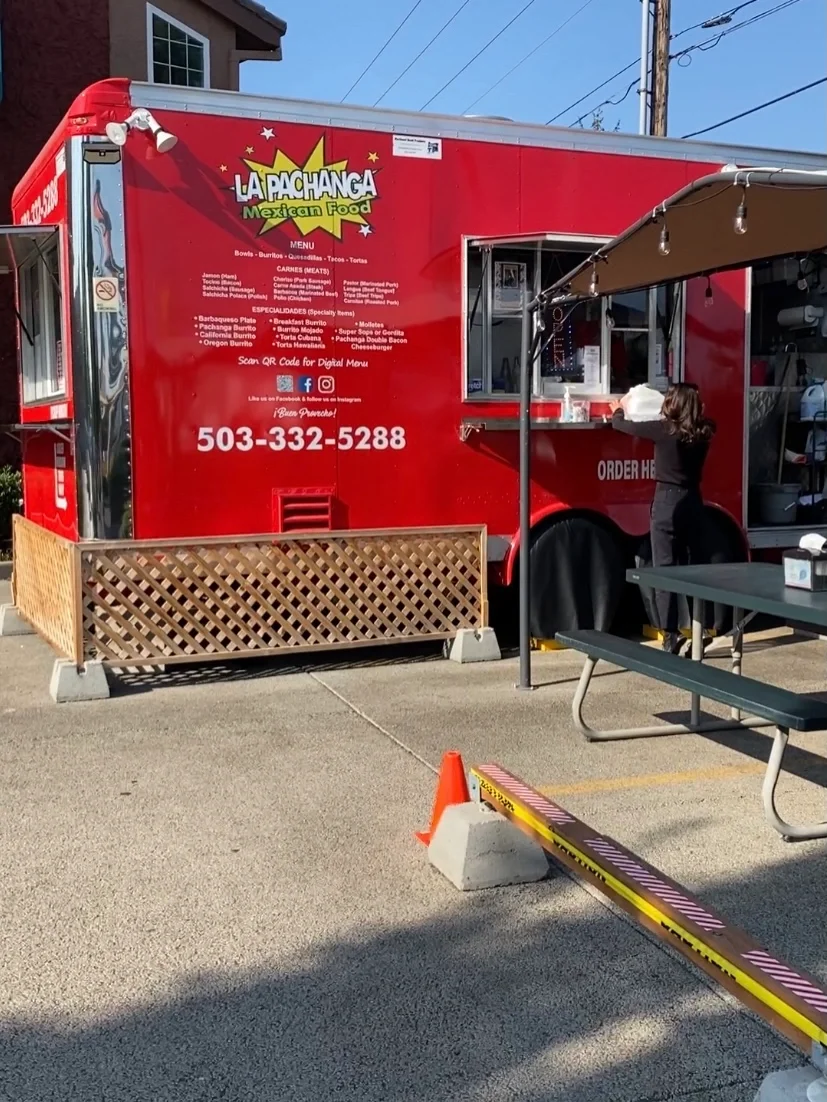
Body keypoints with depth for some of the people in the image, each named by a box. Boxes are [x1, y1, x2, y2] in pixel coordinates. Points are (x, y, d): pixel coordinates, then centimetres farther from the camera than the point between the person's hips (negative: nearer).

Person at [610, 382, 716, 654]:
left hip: (667, 503, -5)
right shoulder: (703, 432, 1)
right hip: (693, 502, 5)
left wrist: (619, 409, 22)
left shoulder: (663, 430, -12)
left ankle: (671, 638, -8)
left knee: (665, 569, -3)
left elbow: (620, 425, 0)